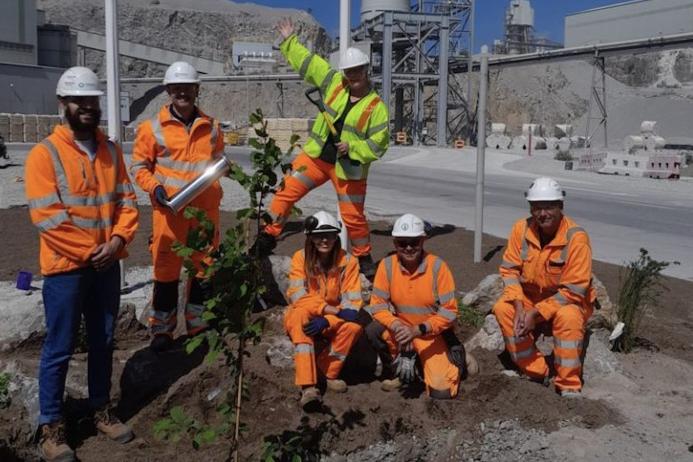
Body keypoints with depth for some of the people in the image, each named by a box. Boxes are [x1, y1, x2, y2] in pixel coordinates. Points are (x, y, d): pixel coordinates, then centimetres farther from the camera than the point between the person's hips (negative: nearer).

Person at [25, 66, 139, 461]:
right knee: (60, 349, 3)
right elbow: (47, 216, -16)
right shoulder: (45, 153, -10)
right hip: (66, 266, -5)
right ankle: (51, 428, 16)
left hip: (108, 264, 5)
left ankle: (102, 411, 31)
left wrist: (118, 239, -10)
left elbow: (127, 200, 7)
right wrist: (89, 252, -15)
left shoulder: (111, 151, 8)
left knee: (103, 342, 15)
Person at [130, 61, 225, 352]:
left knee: (204, 267, 11)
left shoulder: (211, 127, 10)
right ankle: (161, 329, 15)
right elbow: (139, 166, 1)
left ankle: (198, 324, 26)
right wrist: (155, 187, -14)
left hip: (206, 209, 4)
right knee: (166, 268, 1)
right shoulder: (153, 128, -1)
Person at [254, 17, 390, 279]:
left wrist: (352, 147, -26)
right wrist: (289, 41, 5)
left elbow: (379, 145, -14)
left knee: (353, 217, 4)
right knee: (287, 191, -2)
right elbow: (307, 62, 6)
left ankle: (364, 259, 24)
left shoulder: (376, 107, -12)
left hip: (348, 167, -3)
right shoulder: (335, 83, -1)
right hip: (316, 156, 4)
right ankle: (269, 237, 13)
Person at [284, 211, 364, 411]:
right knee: (301, 314, -36)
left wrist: (326, 320, -30)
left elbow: (352, 301, -13)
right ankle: (308, 386, -42)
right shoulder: (300, 257, -10)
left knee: (354, 326, -30)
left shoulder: (347, 261, -8)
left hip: (334, 322, 1)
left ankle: (328, 372, -11)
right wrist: (333, 309, -30)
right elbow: (298, 296, -18)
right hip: (301, 317, -1)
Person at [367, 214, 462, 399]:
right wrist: (396, 326, -28)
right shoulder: (387, 265, -12)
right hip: (401, 330, 2)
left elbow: (449, 312, -16)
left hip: (432, 334, -2)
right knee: (372, 329, -28)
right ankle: (402, 364, 1)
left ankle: (454, 360, 20)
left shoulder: (437, 266, -18)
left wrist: (418, 330, -27)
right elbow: (378, 304, -10)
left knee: (441, 391, -14)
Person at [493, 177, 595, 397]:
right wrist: (519, 306, -21)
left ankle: (569, 386, -18)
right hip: (529, 298, 4)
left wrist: (537, 313, -26)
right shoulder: (521, 228, -11)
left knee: (568, 317, -35)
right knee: (502, 309, -21)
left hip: (568, 302, -4)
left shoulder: (576, 237, -23)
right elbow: (510, 269, -6)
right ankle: (536, 372, -7)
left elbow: (573, 290, -23)